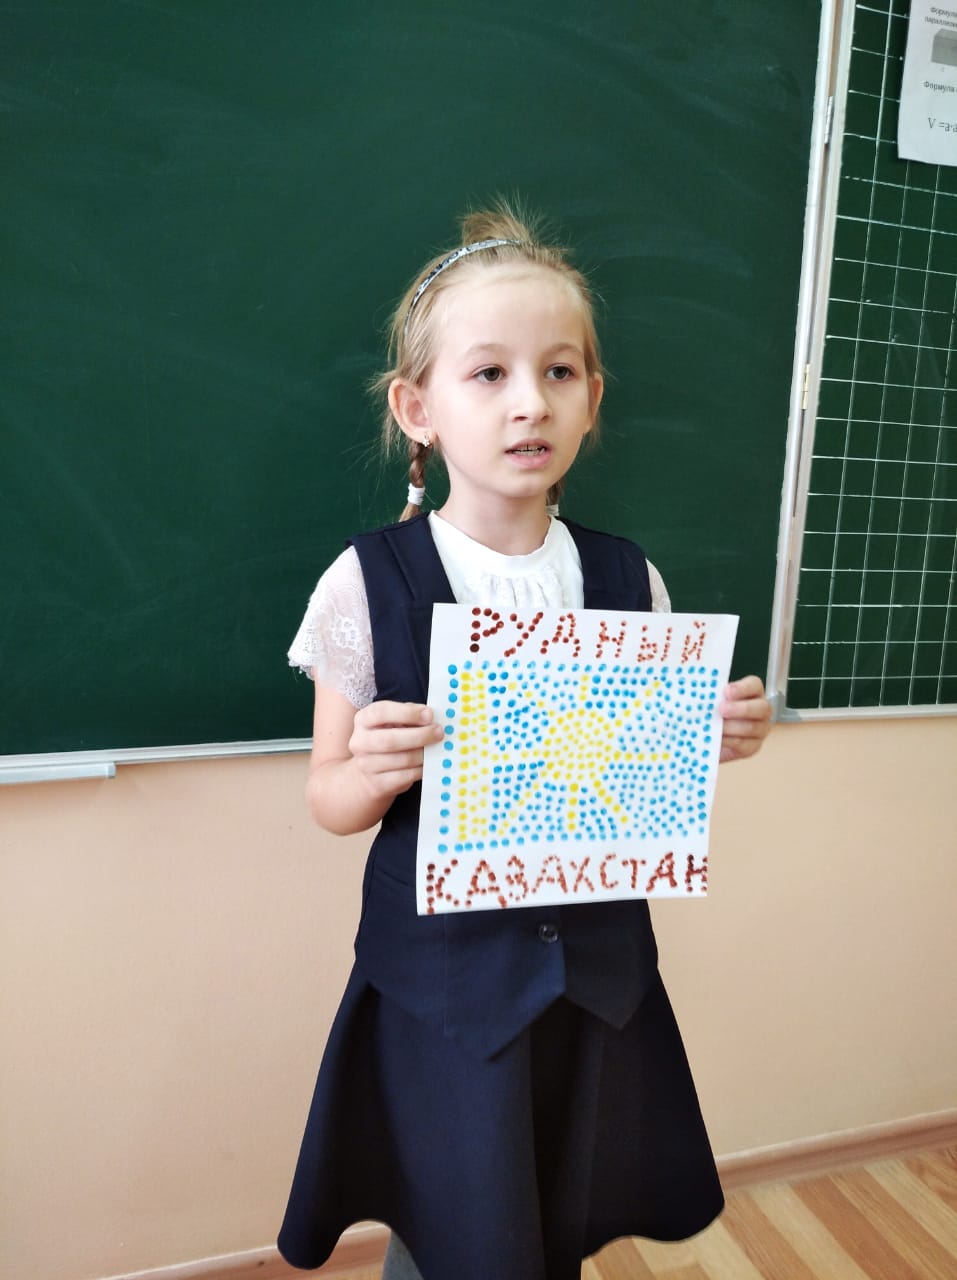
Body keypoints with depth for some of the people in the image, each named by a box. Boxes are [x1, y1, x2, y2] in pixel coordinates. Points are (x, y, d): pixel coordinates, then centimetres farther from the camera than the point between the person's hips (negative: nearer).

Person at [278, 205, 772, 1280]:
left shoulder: (630, 582, -4)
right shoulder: (368, 583, -12)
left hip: (598, 972, 3)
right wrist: (376, 771, -26)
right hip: (440, 976, -2)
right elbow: (329, 799, -5)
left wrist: (713, 741, -12)